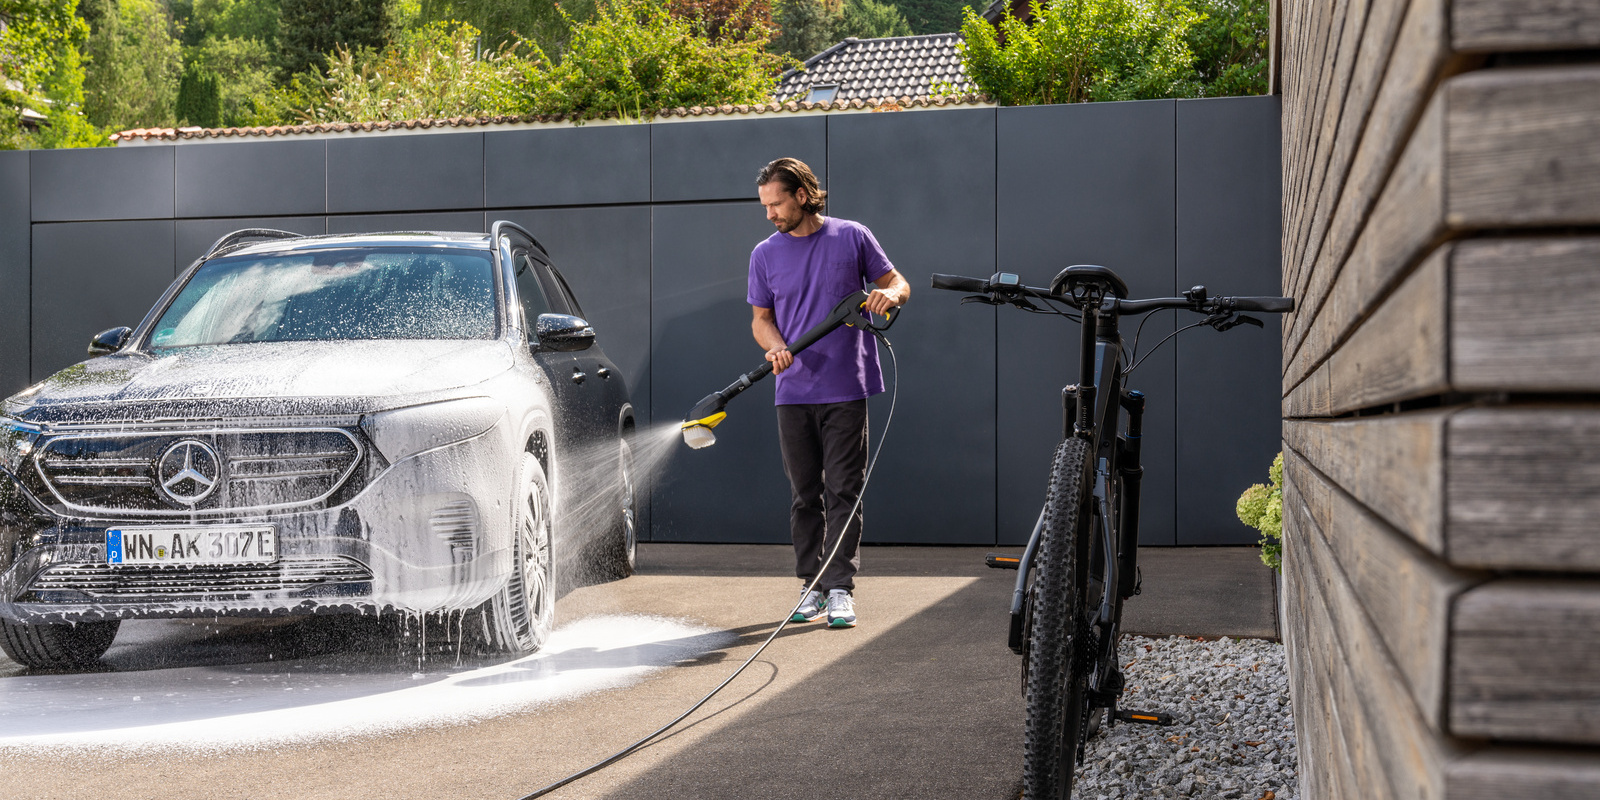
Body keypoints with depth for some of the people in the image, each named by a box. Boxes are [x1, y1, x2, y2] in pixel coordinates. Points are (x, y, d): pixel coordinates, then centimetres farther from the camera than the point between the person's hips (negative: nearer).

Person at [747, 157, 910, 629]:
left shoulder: (852, 237, 2)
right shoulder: (765, 254, 9)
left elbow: (898, 284, 9)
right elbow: (761, 318, 12)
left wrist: (890, 294, -15)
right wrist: (775, 346, -10)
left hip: (845, 389, -2)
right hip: (793, 391, 3)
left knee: (843, 492, -3)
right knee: (805, 495, 8)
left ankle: (840, 589, 0)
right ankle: (811, 586, 17)